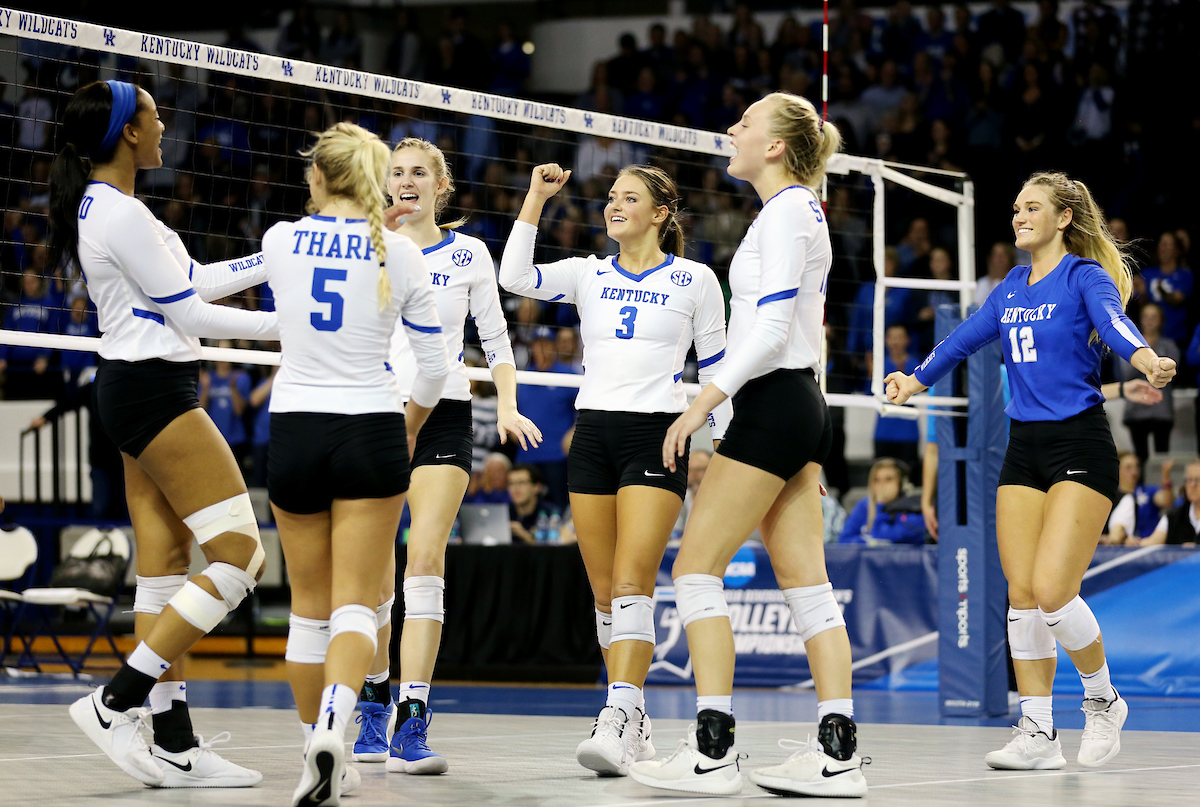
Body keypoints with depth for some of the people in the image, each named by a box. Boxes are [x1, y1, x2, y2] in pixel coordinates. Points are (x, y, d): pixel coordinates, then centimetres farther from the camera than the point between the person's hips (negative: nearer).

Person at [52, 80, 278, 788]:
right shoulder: (121, 214, -17)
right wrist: (285, 324, -8)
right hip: (155, 390, -10)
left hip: (135, 391, 10)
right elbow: (187, 313, -16)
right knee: (240, 559, -10)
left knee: (164, 571, 7)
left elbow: (192, 281, 20)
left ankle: (175, 746, 6)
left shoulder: (103, 207, 13)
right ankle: (115, 704, -10)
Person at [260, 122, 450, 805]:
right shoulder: (399, 253, -3)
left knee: (310, 606, 13)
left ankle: (317, 745, 17)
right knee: (357, 604, -4)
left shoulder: (281, 242, -1)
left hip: (294, 434, 1)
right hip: (371, 433, -1)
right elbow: (435, 364, 2)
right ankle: (332, 727, -28)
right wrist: (410, 428, 20)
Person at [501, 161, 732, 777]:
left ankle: (617, 720, -25)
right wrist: (537, 196, -7)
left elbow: (716, 369, 7)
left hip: (656, 437, -4)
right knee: (604, 593, 4)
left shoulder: (694, 280, 3)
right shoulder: (589, 274, 10)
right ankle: (634, 724, 13)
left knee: (631, 585, -17)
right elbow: (515, 277, -6)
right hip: (592, 434, 4)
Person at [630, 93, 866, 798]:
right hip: (801, 406, 10)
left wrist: (704, 401, -20)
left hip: (772, 405, -10)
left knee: (697, 566, -7)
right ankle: (839, 753, 2)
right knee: (805, 581, 5)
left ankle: (713, 751, -9)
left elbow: (771, 330, -20)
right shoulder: (804, 212, 18)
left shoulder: (785, 212, -11)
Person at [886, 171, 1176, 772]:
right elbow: (966, 338, 28)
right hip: (1024, 448, 7)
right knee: (1021, 596, 0)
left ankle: (1102, 700, 9)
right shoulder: (1012, 287, 14)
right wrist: (917, 380, 40)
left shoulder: (1084, 276, -6)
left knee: (1052, 591, -15)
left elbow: (1113, 320, -27)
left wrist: (1145, 359, -48)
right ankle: (1038, 736, 5)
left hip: (1081, 445, -7)